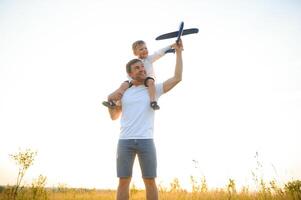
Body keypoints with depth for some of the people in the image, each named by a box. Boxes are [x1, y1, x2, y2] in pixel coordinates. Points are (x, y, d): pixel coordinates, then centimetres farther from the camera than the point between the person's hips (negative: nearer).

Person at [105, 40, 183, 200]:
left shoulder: (154, 89, 8)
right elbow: (114, 116, 20)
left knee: (150, 181, 3)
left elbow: (177, 78, -1)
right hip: (125, 142, 2)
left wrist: (178, 53, 0)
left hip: (146, 141, -1)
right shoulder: (124, 92, 14)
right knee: (123, 181, 4)